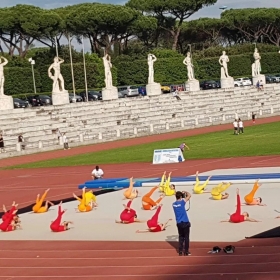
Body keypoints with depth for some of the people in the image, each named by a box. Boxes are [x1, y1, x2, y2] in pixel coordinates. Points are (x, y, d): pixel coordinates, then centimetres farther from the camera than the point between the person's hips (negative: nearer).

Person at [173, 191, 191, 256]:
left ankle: (180, 251, 11)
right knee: (186, 237, 4)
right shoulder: (182, 202, -12)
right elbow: (189, 195, -3)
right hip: (185, 222, -5)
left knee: (181, 237, 14)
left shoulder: (174, 204, 3)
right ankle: (186, 252, 6)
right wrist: (185, 192, 14)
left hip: (179, 223, 5)